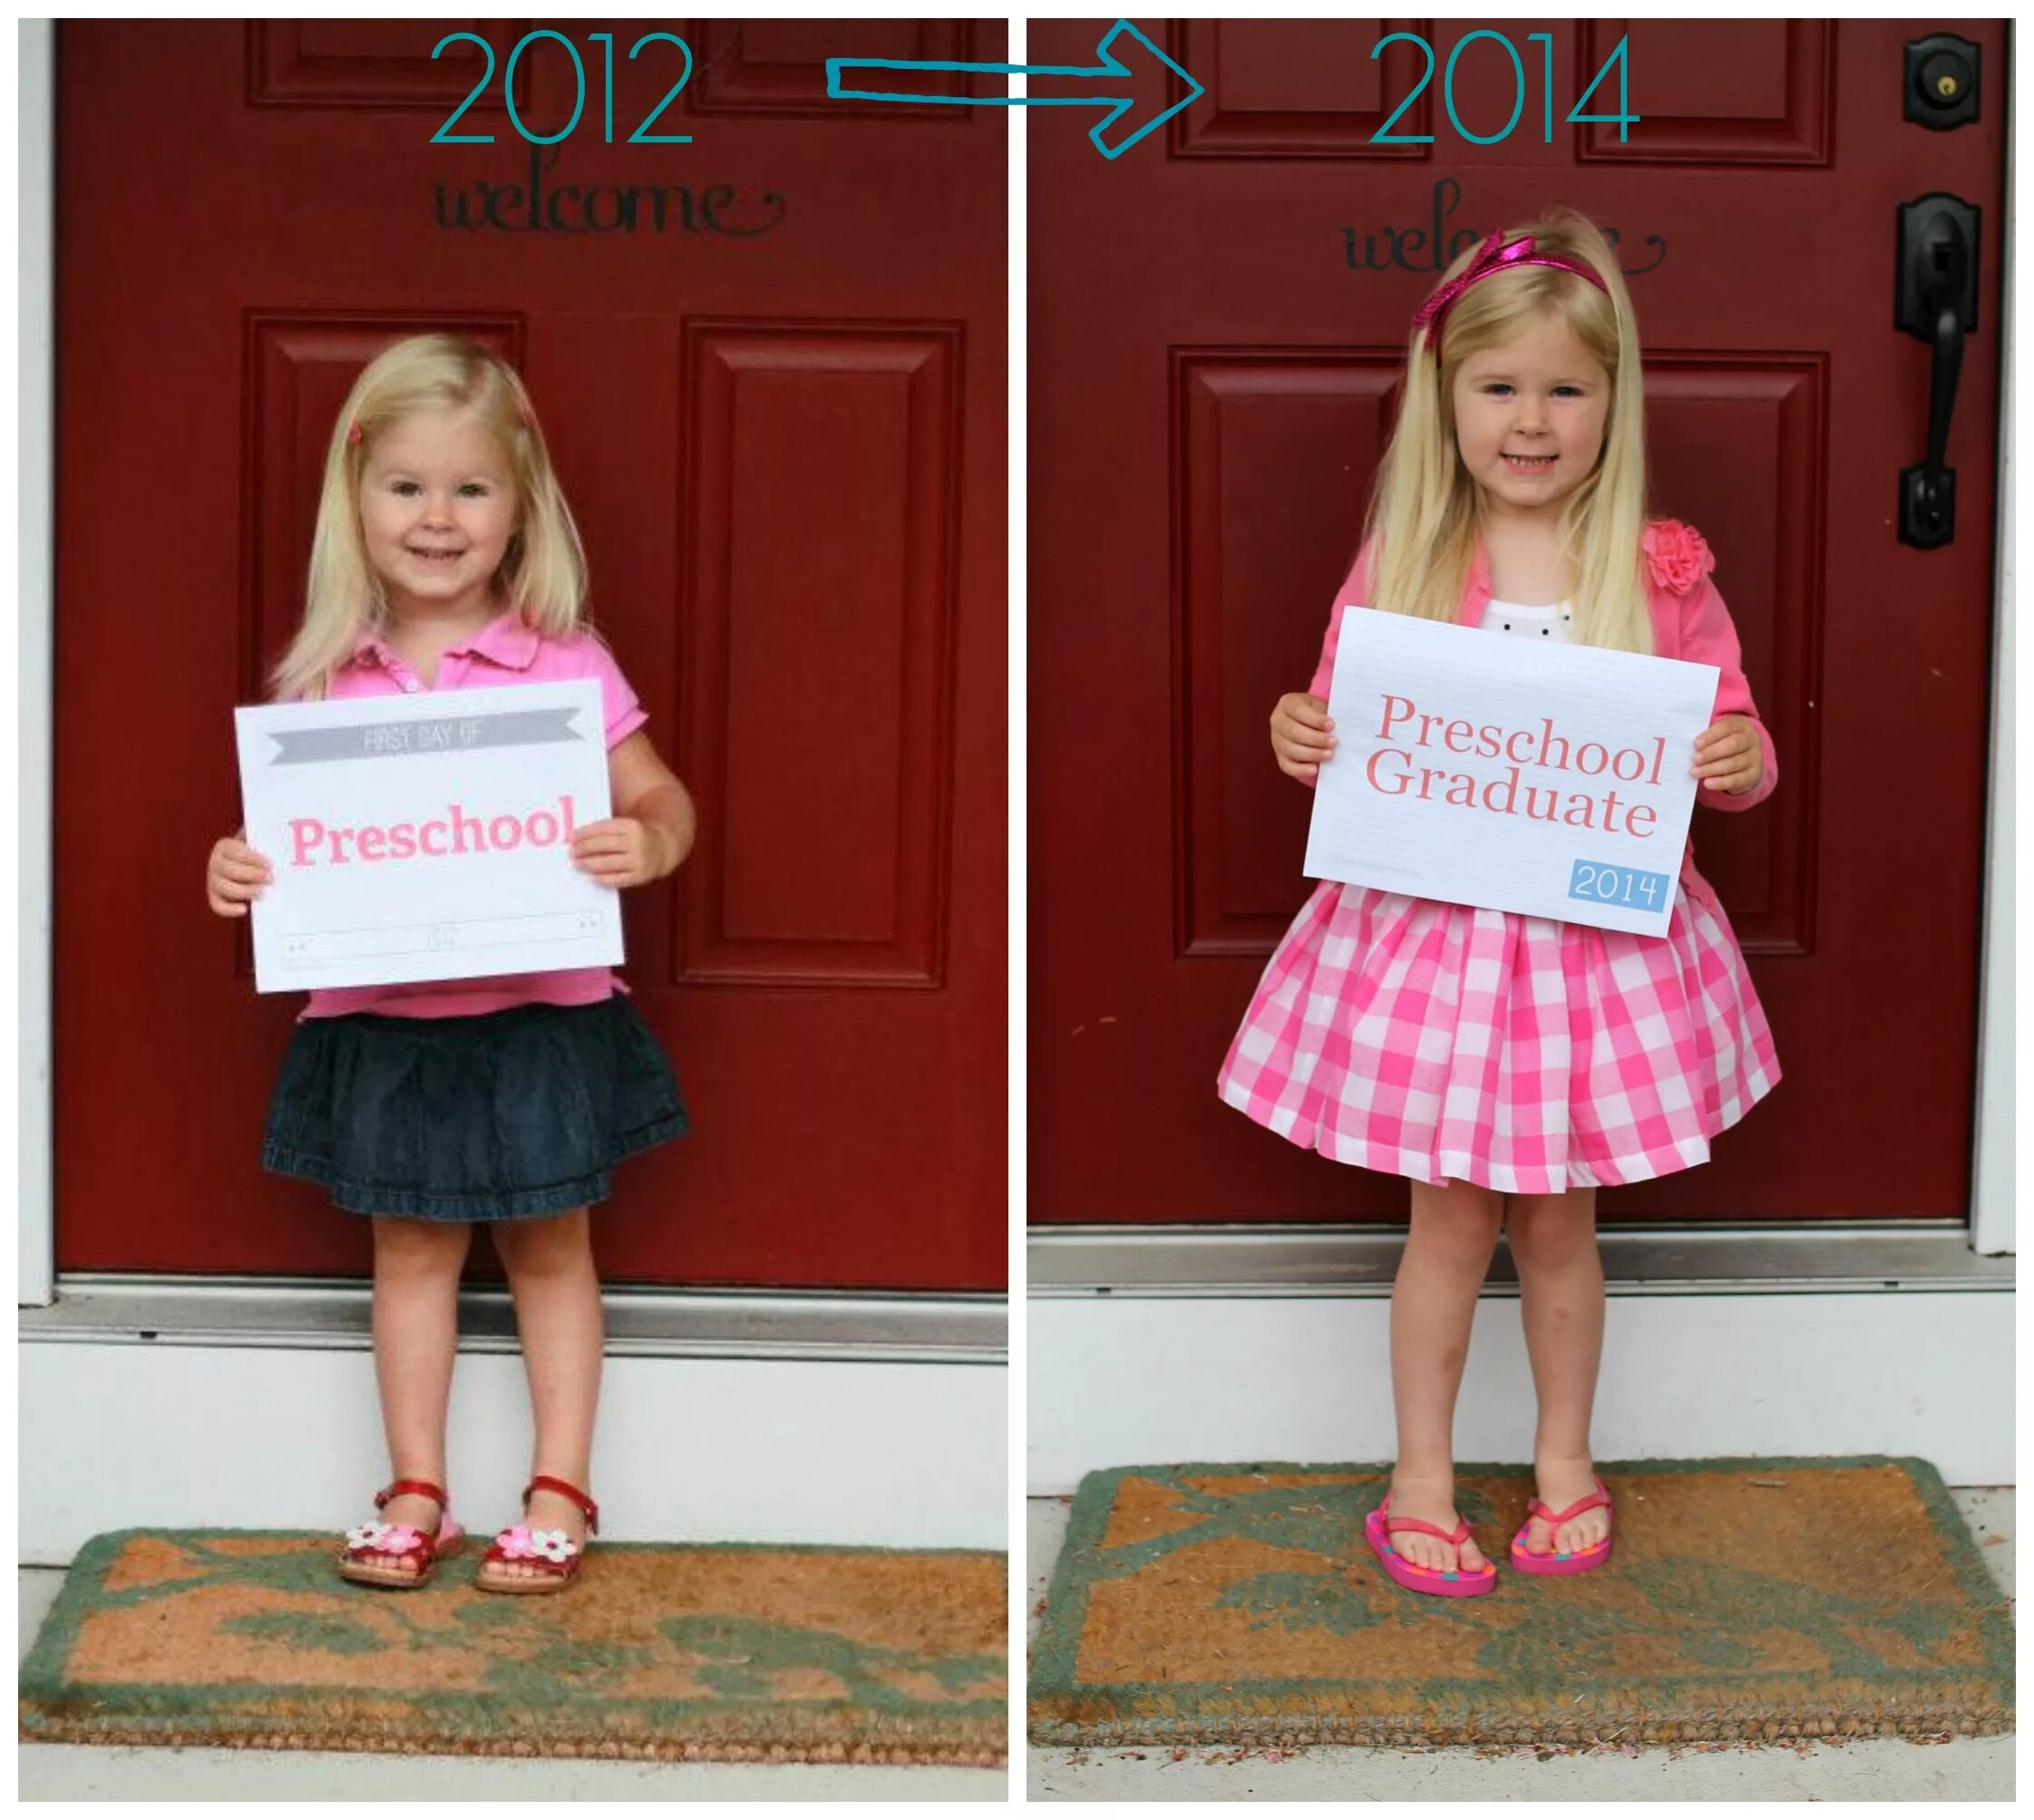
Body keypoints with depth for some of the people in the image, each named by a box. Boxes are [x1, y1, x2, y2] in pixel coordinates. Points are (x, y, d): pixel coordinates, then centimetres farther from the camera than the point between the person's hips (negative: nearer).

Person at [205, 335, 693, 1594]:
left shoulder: (564, 662, -9)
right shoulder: (332, 678, 0)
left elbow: (661, 796, -8)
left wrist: (649, 844, -30)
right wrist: (237, 867, -11)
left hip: (537, 1007, -2)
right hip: (383, 1014, 3)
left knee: (549, 1249, 11)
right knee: (411, 1248, 14)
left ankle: (561, 1492, 22)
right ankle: (416, 1491, 26)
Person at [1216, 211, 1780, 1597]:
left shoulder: (1661, 573, -5)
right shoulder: (1401, 559, -3)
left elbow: (1735, 747, 2)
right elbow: (1345, 729, 6)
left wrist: (1742, 761, -21)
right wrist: (1299, 744, -15)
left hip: (1598, 933, 0)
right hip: (1434, 924, 0)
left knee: (1558, 1218, 14)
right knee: (1453, 1216, 9)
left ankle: (1566, 1461, 34)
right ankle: (1423, 1476, 26)